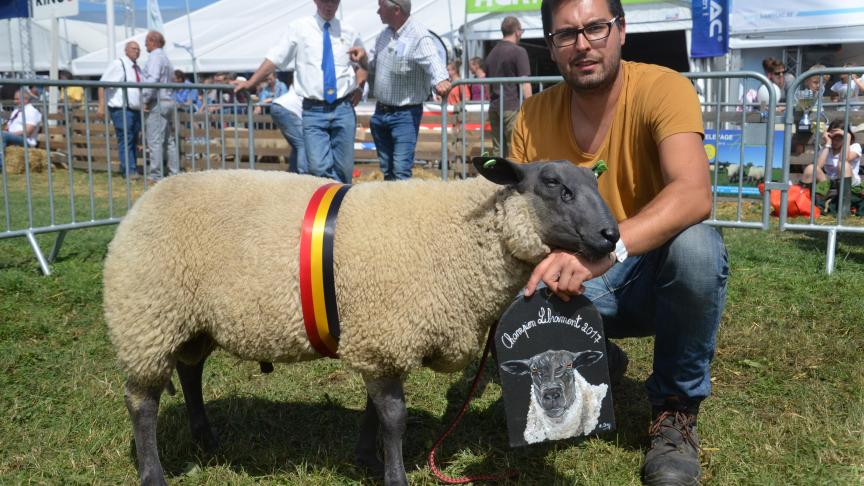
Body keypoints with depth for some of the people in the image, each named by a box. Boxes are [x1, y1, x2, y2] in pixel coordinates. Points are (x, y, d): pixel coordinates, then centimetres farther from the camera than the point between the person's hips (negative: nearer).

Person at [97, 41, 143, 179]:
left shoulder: (136, 68, 18)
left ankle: (131, 169, 14)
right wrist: (101, 106, -19)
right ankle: (129, 170, -10)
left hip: (135, 110, 8)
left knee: (133, 141, 9)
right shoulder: (118, 64, -7)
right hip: (122, 110, -8)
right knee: (125, 140, -10)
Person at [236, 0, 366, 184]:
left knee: (344, 168, 5)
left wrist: (360, 86, 10)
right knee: (319, 167, -13)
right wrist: (251, 82, -5)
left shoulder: (348, 32, 10)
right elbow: (274, 58, 1)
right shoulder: (299, 28, 3)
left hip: (343, 109, 2)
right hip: (313, 110, -2)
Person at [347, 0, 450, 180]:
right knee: (387, 170, 16)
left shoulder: (420, 37, -18)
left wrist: (441, 80, -54)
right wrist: (363, 58, -4)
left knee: (401, 171, -14)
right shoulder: (385, 34, 7)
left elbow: (433, 62, -32)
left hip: (405, 114, -8)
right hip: (380, 112, 8)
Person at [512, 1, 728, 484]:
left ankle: (677, 408, -10)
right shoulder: (535, 116, -6)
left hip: (654, 271, -3)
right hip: (579, 285, 3)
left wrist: (603, 250, -51)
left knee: (695, 244, -36)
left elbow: (693, 195, -35)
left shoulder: (662, 88, -18)